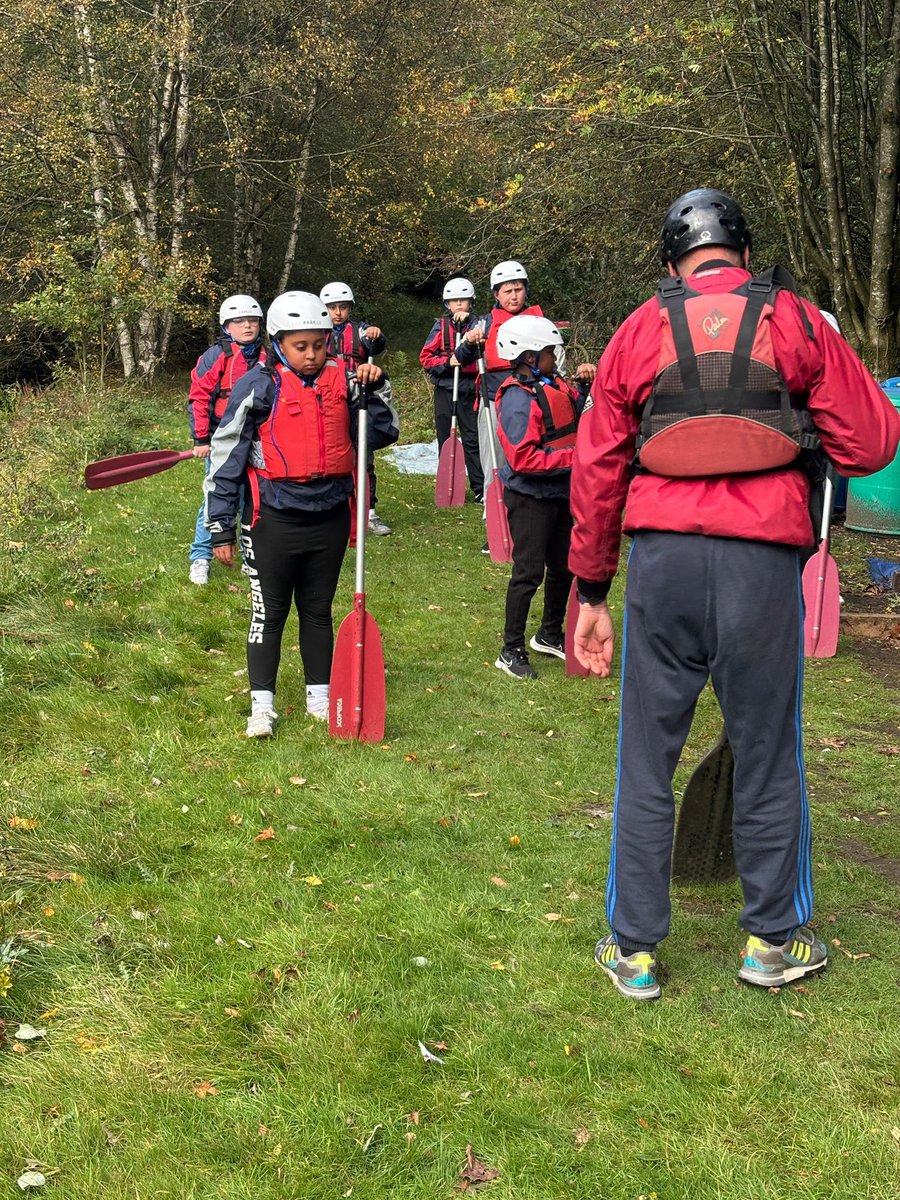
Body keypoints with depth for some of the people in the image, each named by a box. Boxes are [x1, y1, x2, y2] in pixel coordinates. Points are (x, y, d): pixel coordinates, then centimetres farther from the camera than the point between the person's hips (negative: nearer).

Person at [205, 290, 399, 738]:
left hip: (330, 517, 4)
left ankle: (319, 696, 28)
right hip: (274, 521, -3)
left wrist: (377, 388, -5)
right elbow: (225, 458, -5)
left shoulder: (343, 380, 2)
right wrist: (221, 529, -5)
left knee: (318, 610, 16)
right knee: (269, 613, 6)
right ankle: (262, 705, 16)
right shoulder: (259, 386, -9)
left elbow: (383, 433, 12)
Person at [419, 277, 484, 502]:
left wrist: (469, 322, -17)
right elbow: (425, 357, 0)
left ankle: (480, 489, 2)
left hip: (469, 389, -1)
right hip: (445, 389, 1)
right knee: (445, 439, 6)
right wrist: (447, 362, -16)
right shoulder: (441, 326, 5)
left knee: (472, 439, -2)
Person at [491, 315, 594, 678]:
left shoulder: (555, 384, 6)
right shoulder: (518, 399, -20)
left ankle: (550, 635, 36)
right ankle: (512, 651, 9)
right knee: (529, 573, -3)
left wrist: (587, 385, 3)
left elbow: (582, 414, 20)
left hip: (560, 494, 9)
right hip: (530, 497, -9)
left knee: (563, 567, 18)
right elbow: (523, 458, -27)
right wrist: (572, 458, -25)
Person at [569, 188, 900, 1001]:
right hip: (764, 560, -1)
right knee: (766, 754, 12)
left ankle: (633, 949, 18)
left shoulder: (639, 331, 8)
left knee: (647, 757, 10)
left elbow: (596, 469, 7)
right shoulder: (796, 321, 5)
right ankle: (774, 940, 27)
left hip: (662, 556, 1)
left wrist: (591, 591, 13)